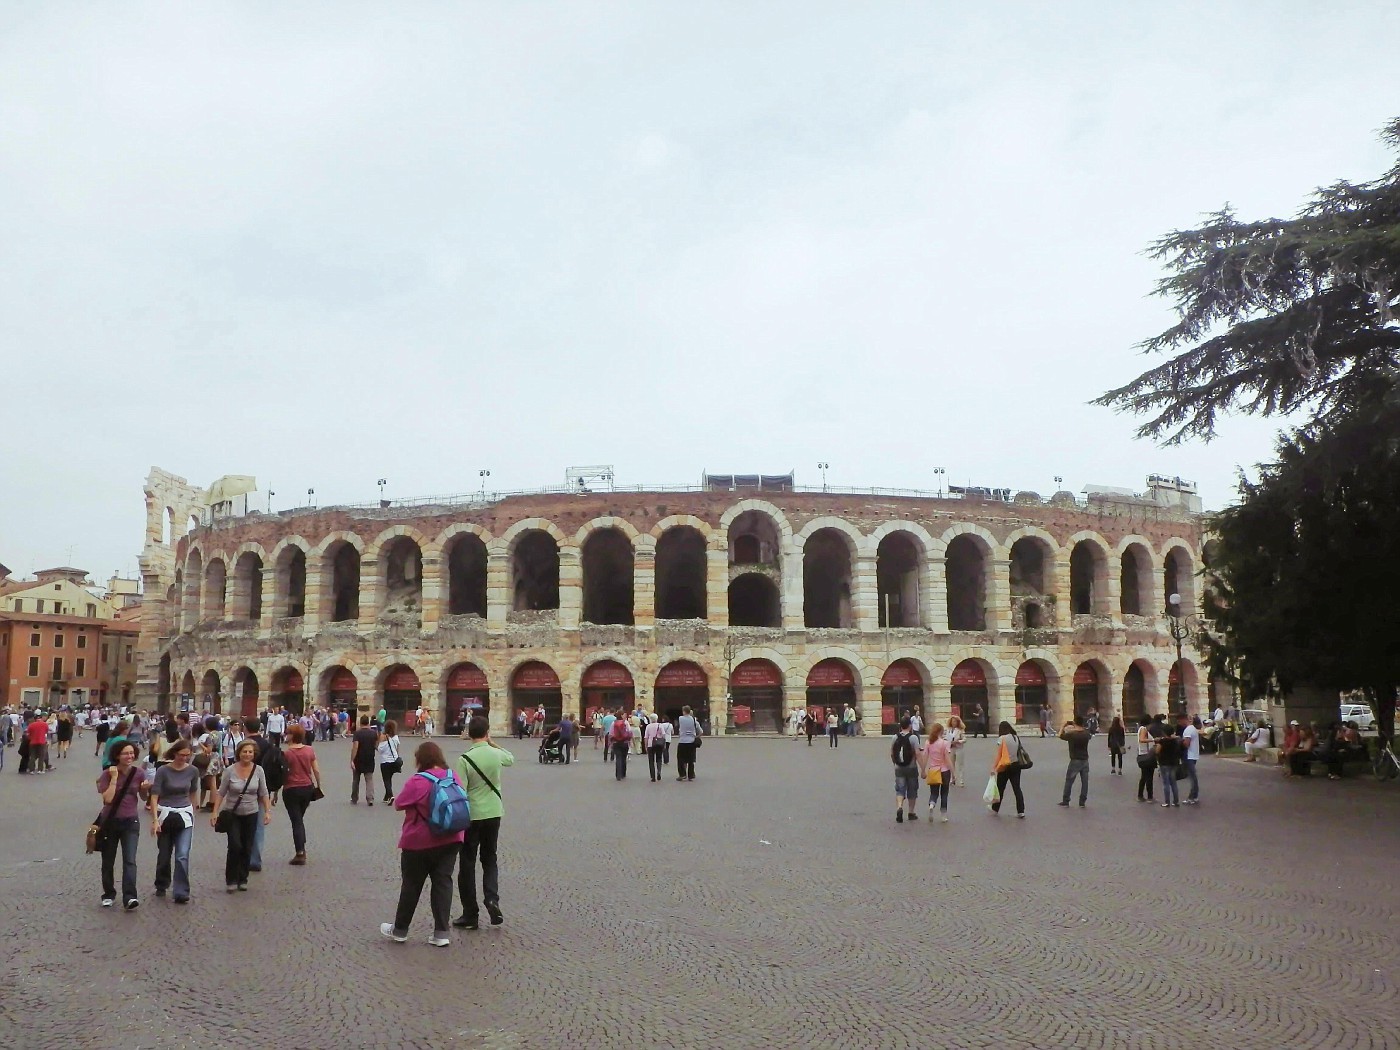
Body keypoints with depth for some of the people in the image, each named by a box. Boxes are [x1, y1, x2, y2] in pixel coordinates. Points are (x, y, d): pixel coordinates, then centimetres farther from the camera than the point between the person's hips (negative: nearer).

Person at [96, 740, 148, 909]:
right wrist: (114, 778, -22)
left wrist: (146, 788, -12)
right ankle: (109, 895, 30)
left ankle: (130, 898, -18)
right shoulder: (107, 774, -10)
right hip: (110, 822, 0)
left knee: (130, 861, -12)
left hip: (130, 822, 0)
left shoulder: (139, 773, -3)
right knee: (108, 862, 13)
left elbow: (143, 797, 9)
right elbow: (107, 798, -22)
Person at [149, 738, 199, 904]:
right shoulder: (163, 771, -11)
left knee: (182, 855, -10)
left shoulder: (193, 771, -2)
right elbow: (154, 796, -12)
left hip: (184, 817, 1)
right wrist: (155, 820, -20)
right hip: (165, 815, -1)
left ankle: (181, 893, -7)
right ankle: (161, 886, 36)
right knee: (164, 854, 13)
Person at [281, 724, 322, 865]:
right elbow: (316, 771, 2)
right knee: (300, 819, 20)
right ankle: (302, 849, 19)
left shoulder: (287, 753, -12)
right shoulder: (310, 750, -2)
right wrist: (318, 786, 16)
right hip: (308, 788, 4)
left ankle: (300, 853, -2)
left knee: (296, 821, 2)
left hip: (291, 790, -4)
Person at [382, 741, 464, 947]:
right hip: (449, 840, 5)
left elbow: (398, 804, -9)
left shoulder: (417, 781, -19)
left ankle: (399, 930, 24)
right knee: (443, 883, 7)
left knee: (411, 885, 9)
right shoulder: (453, 777, 1)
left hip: (420, 843, -5)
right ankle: (441, 934, 5)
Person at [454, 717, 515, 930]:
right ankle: (492, 898, -3)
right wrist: (493, 743, 22)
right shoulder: (496, 754, -3)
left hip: (471, 816, -3)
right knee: (489, 859, 18)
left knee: (467, 863, 7)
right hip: (493, 814, 4)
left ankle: (470, 914, 10)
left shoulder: (465, 759, -15)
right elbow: (511, 759, 21)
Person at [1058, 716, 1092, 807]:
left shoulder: (1071, 734, -17)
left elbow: (1060, 735, 0)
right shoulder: (1086, 733, -4)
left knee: (1069, 781, 7)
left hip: (1075, 761, -4)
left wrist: (1064, 726, 13)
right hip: (1085, 760, 4)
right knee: (1084, 782, 9)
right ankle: (1082, 802, 12)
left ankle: (1065, 801, 13)